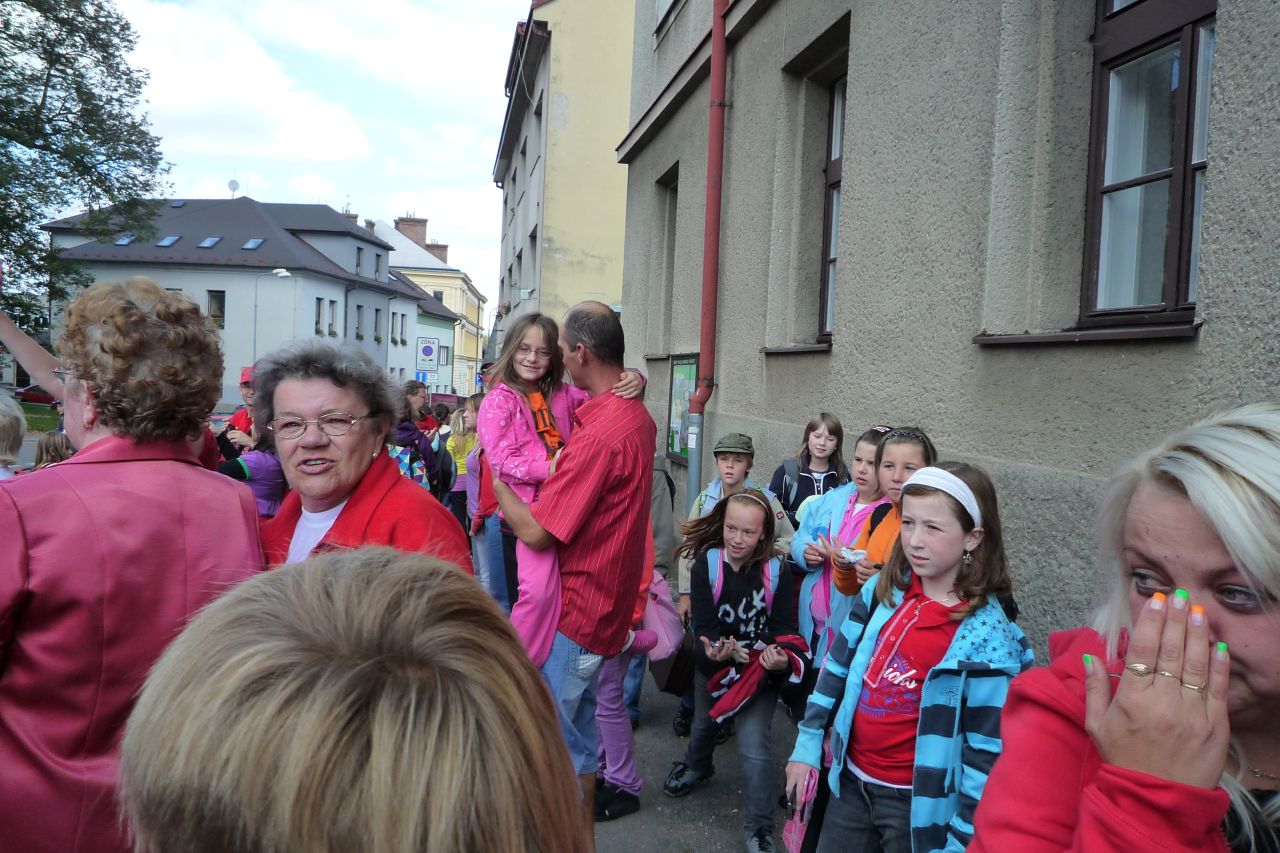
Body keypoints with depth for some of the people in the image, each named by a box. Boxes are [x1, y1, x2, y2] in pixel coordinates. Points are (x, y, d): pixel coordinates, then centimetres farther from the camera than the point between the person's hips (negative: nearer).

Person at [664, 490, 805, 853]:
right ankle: (696, 766, 63)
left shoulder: (777, 570, -18)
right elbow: (703, 624, -22)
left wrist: (782, 658, -38)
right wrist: (714, 650, -43)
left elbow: (784, 625, -17)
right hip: (713, 665, 2)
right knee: (704, 721, 28)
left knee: (753, 748, -10)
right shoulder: (706, 563, -19)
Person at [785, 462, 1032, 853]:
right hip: (850, 780, 5)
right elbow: (838, 666, 5)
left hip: (917, 802, -5)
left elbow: (987, 752, -16)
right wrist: (807, 745, 7)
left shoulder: (987, 637, -19)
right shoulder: (884, 591, -4)